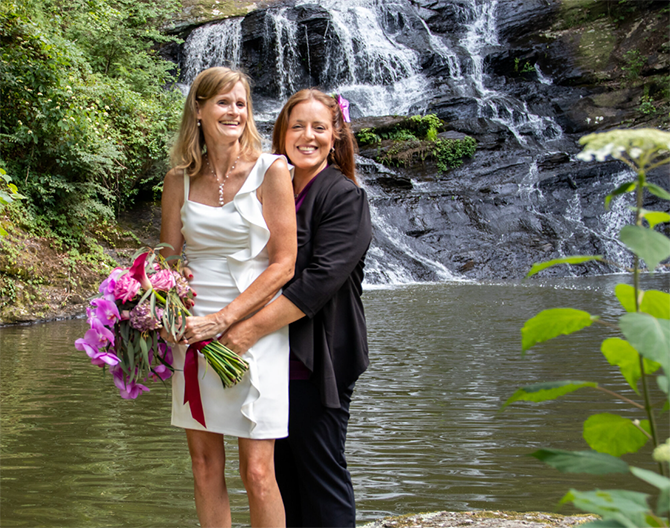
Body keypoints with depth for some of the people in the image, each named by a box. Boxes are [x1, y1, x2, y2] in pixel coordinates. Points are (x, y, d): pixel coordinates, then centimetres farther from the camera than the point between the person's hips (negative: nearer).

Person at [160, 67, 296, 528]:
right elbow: (167, 259, 13)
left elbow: (283, 265, -7)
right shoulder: (180, 180, 7)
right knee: (205, 464, 8)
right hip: (193, 331, 4)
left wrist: (222, 320, -14)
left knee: (257, 471, -5)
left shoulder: (270, 171, -4)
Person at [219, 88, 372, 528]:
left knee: (321, 477, 0)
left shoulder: (345, 197, -8)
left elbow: (320, 279, -19)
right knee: (282, 474, 13)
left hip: (317, 363, -7)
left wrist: (252, 327, -22)